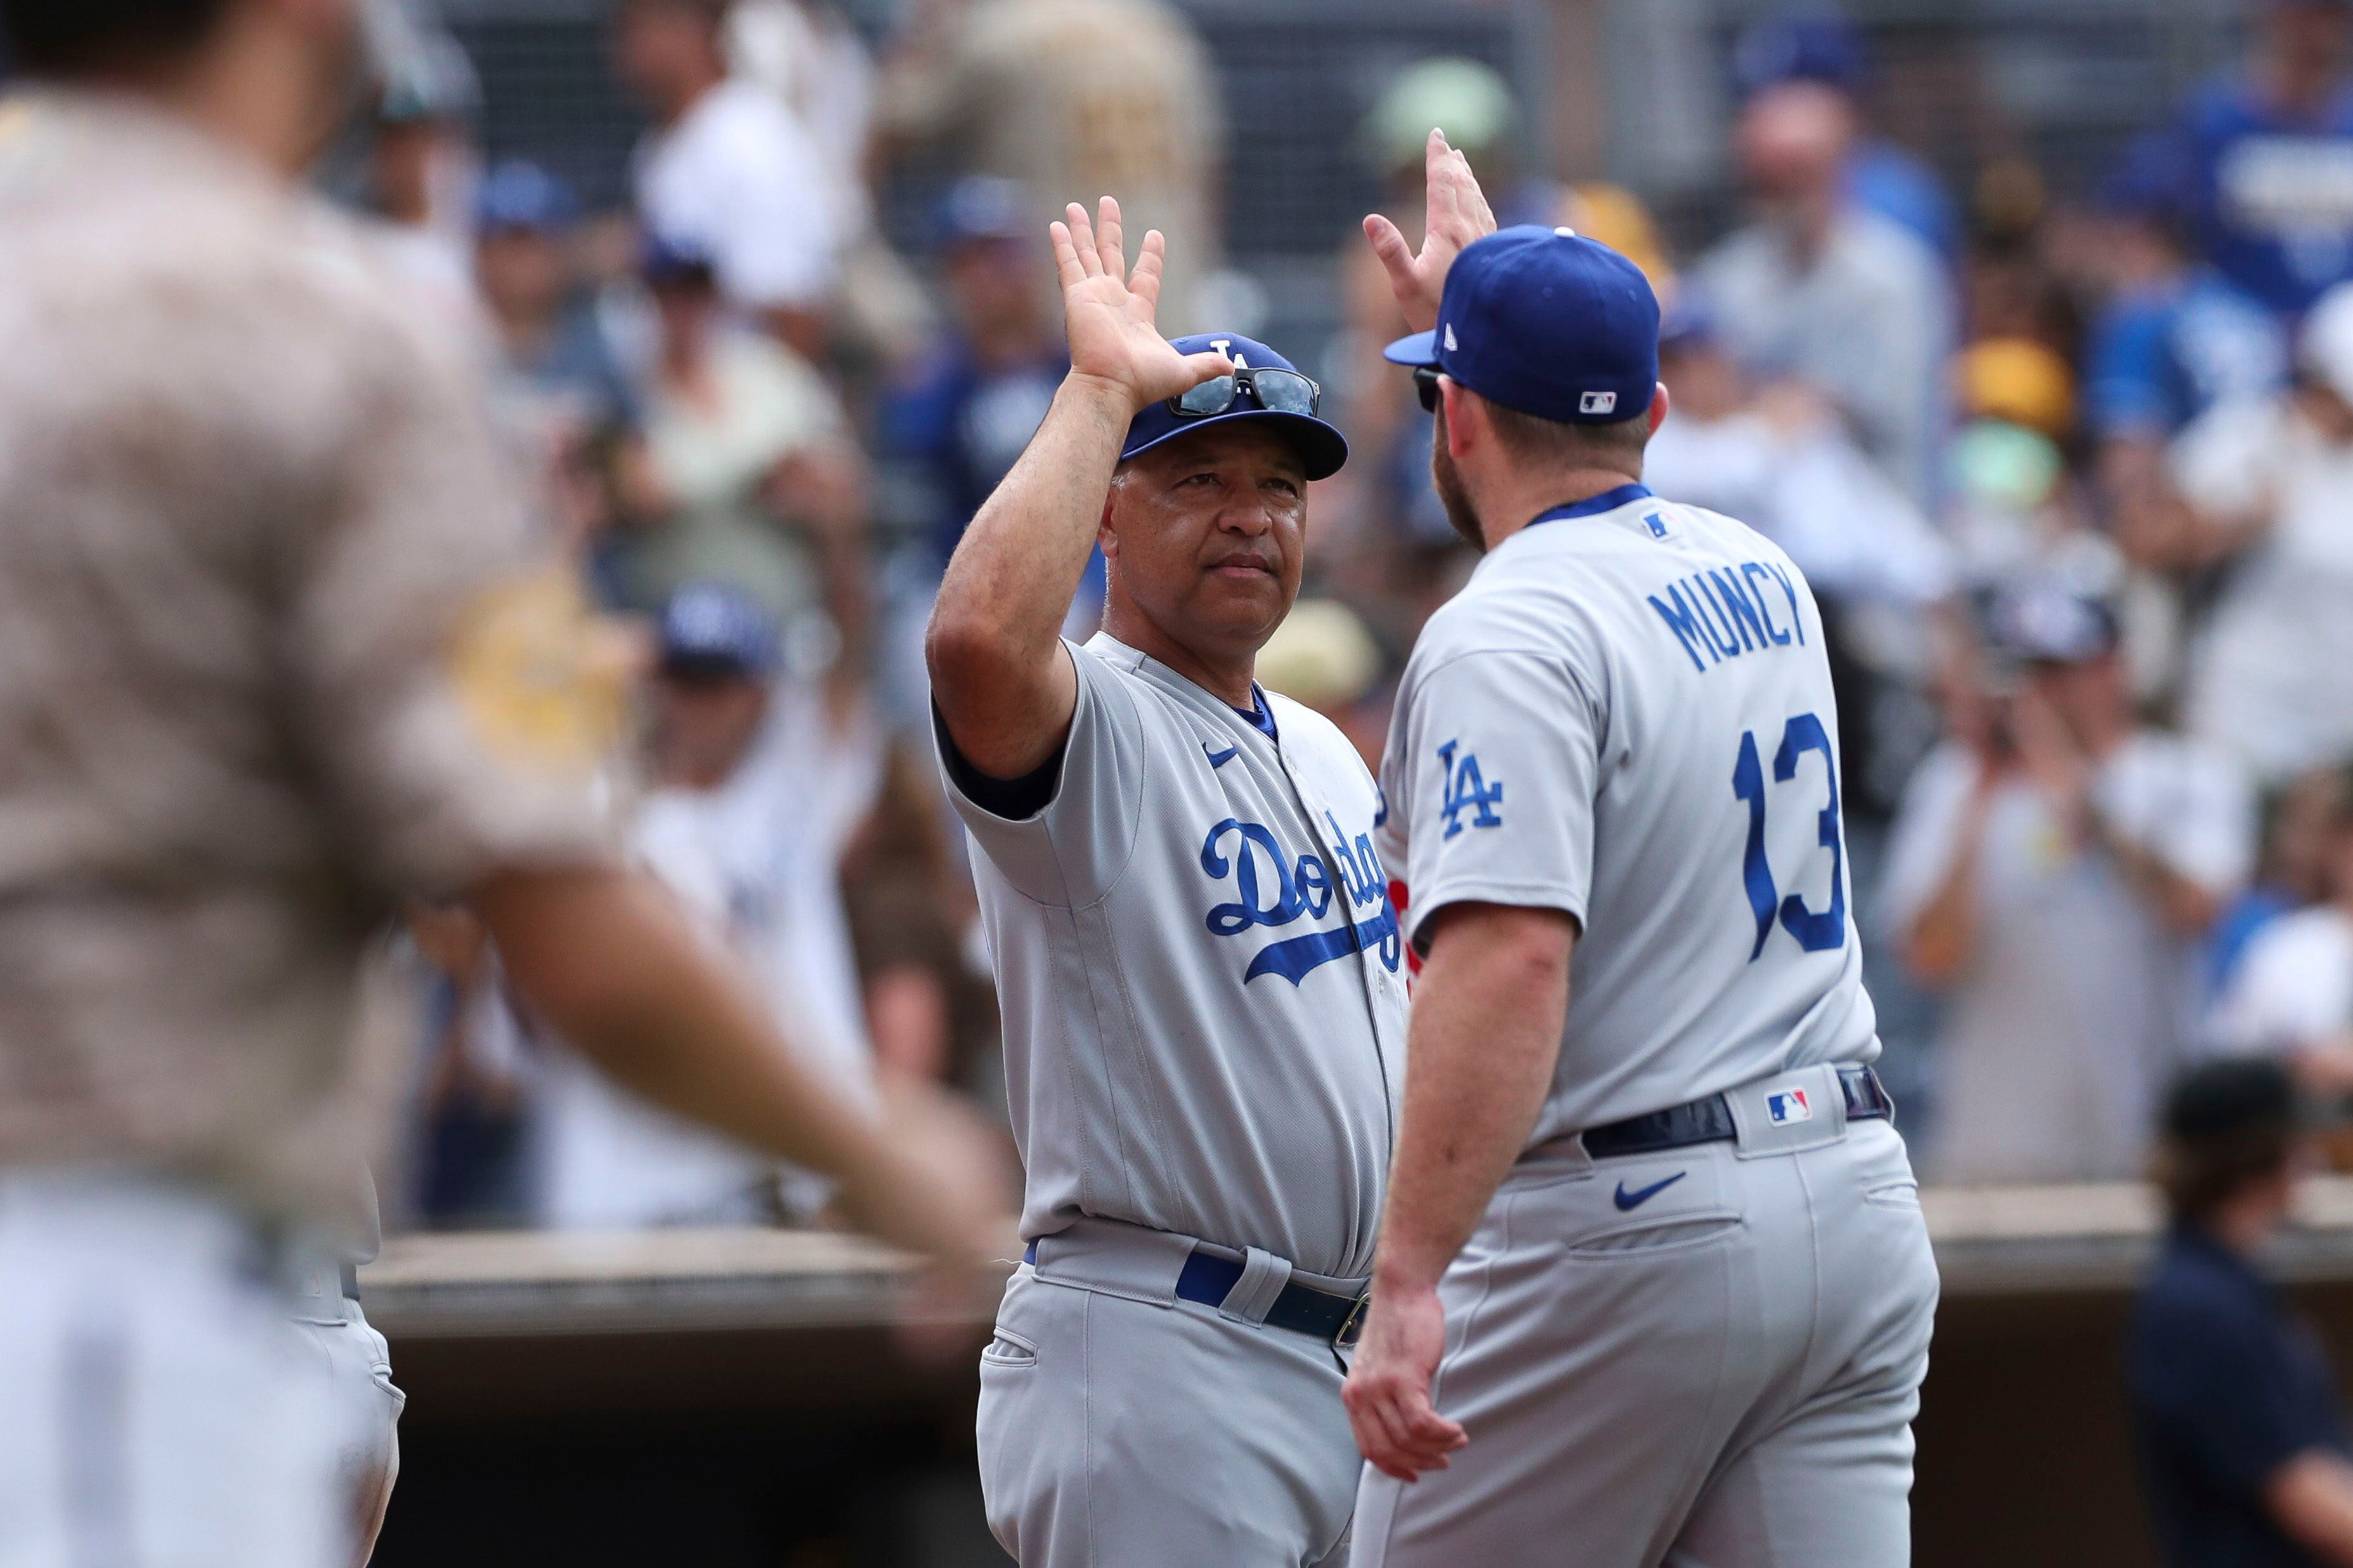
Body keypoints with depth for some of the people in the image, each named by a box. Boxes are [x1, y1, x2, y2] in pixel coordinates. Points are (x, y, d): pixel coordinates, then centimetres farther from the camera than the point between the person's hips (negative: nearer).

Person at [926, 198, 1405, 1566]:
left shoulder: (1325, 753, 20)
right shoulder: (1088, 725, -7)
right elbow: (980, 632, -32)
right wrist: (1102, 385, -22)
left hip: (1360, 1360, 9)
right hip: (1160, 1360, -9)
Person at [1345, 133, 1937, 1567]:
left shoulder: (1507, 635, -13)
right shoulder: (1761, 578, 13)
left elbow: (1507, 963, -26)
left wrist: (1408, 1285, -31)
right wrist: (1481, 296, 50)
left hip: (1630, 1230, -8)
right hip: (1857, 1203, 8)